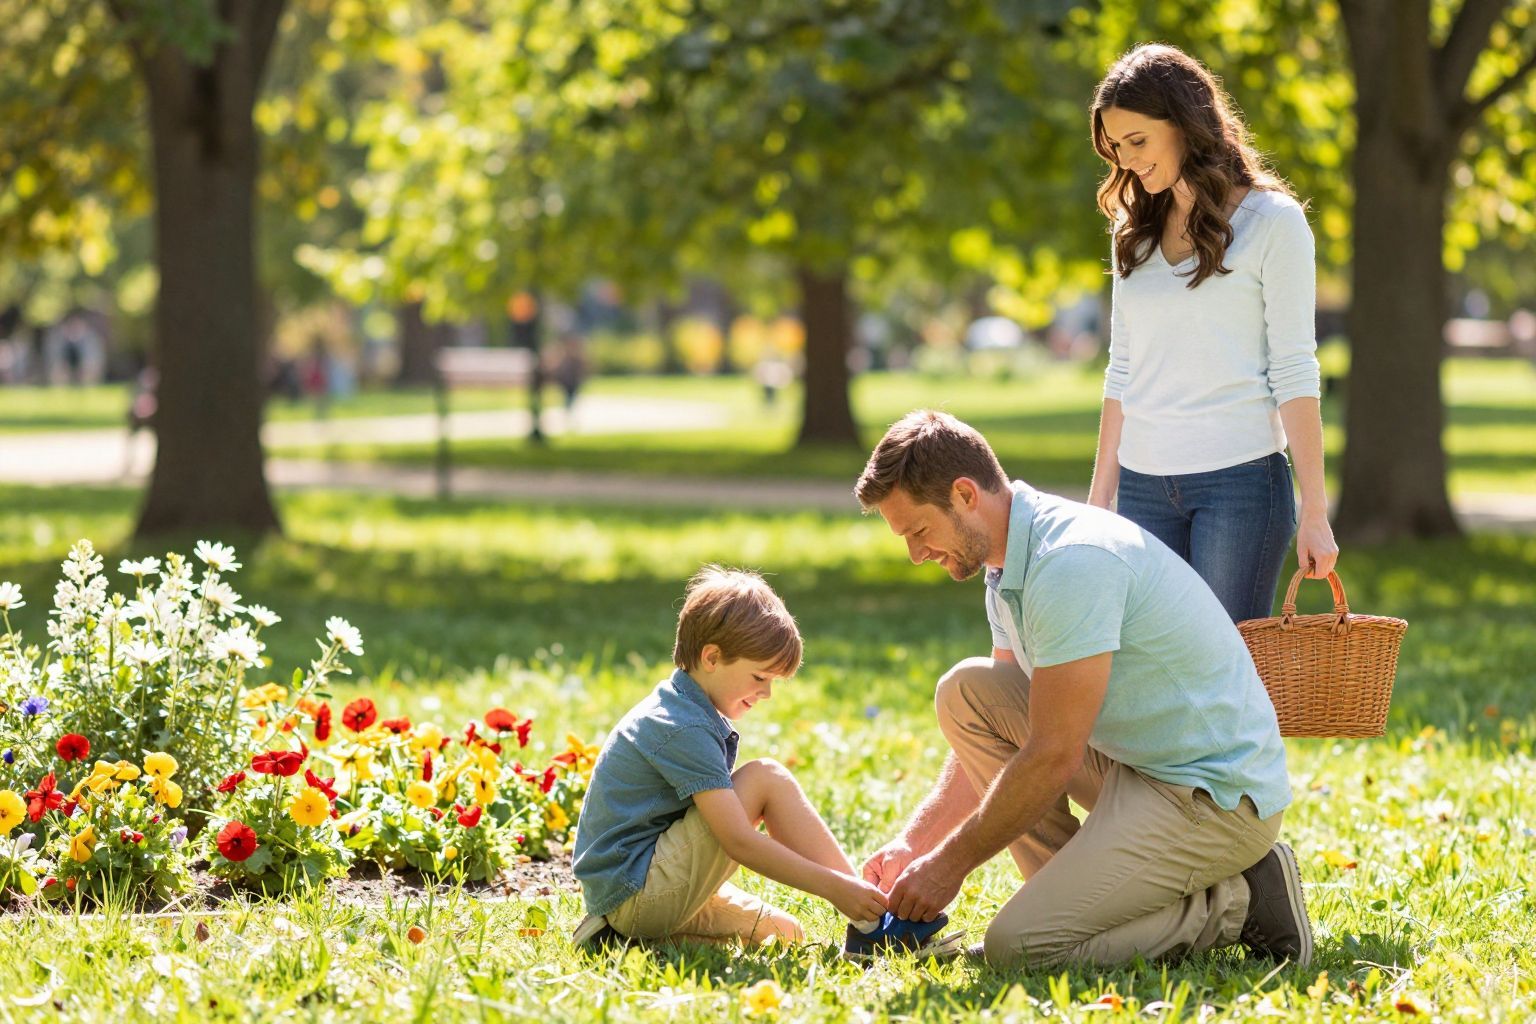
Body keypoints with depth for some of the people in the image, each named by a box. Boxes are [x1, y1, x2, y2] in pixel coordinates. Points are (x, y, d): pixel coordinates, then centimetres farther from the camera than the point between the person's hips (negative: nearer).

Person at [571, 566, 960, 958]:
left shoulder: (676, 709, 15)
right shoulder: (686, 731, -18)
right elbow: (739, 841, -24)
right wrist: (834, 887, -24)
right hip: (635, 892, -10)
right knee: (767, 779, -15)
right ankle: (871, 927, -15)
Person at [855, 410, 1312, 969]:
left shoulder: (1073, 562, -22)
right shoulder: (1009, 570, 10)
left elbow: (1052, 759, -22)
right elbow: (987, 732, 18)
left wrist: (949, 864, -13)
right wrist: (913, 842, 7)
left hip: (1218, 797, -10)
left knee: (1018, 945, -20)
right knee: (965, 691, 4)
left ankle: (1230, 907, -4)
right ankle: (1078, 893, 4)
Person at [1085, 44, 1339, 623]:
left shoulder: (1271, 222, -2)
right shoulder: (1135, 231, 14)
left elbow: (1293, 373, -5)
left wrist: (1313, 513, -9)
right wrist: (1098, 504, 14)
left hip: (1240, 481, -5)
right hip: (1145, 487, 5)